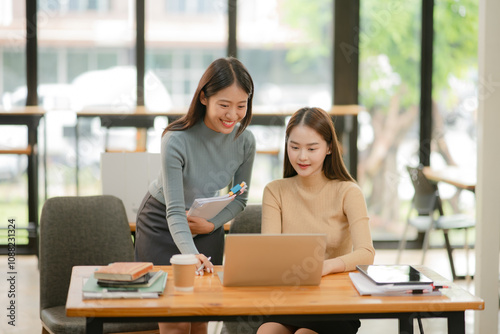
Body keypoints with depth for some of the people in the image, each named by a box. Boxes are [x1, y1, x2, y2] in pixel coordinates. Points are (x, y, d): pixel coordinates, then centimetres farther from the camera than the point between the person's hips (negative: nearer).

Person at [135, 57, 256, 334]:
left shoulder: (245, 141, -16)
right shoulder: (177, 141, -30)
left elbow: (239, 199, -1)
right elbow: (175, 212, -31)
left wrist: (212, 224, -20)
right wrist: (192, 254, -48)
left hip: (208, 227, 4)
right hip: (161, 225, -4)